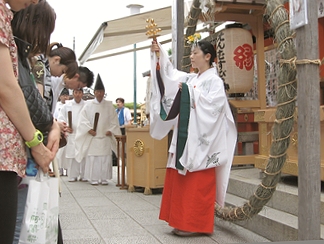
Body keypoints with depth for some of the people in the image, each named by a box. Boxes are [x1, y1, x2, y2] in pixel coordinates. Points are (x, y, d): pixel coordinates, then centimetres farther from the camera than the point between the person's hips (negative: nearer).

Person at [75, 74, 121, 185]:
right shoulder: (88, 105, 4)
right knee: (92, 158, -2)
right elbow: (83, 118, 1)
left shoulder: (109, 105, 7)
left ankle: (104, 178, 7)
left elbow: (114, 119, 7)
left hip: (105, 136, 1)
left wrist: (110, 130, -4)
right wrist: (89, 129, -9)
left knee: (105, 158, 0)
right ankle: (93, 178, 5)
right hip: (92, 136, -1)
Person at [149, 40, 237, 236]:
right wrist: (159, 54, 0)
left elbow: (213, 104, -19)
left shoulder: (215, 81, -6)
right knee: (182, 181, 9)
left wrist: (189, 91, -15)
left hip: (201, 140, -8)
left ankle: (197, 224, 5)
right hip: (186, 138, 8)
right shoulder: (190, 79, 15)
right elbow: (170, 74, 11)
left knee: (198, 184, -3)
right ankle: (185, 221, 17)